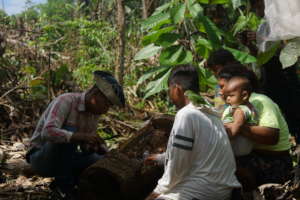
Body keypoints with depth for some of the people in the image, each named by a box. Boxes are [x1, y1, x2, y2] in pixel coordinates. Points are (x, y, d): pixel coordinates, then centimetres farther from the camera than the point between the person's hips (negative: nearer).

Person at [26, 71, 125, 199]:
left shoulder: (94, 111, -1)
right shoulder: (65, 101, -25)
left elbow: (86, 146, 5)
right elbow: (47, 133, -40)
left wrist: (99, 147, -18)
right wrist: (82, 136, -48)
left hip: (64, 158, 7)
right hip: (42, 158, -7)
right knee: (69, 133, -34)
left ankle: (63, 183, 5)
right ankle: (63, 185, -17)